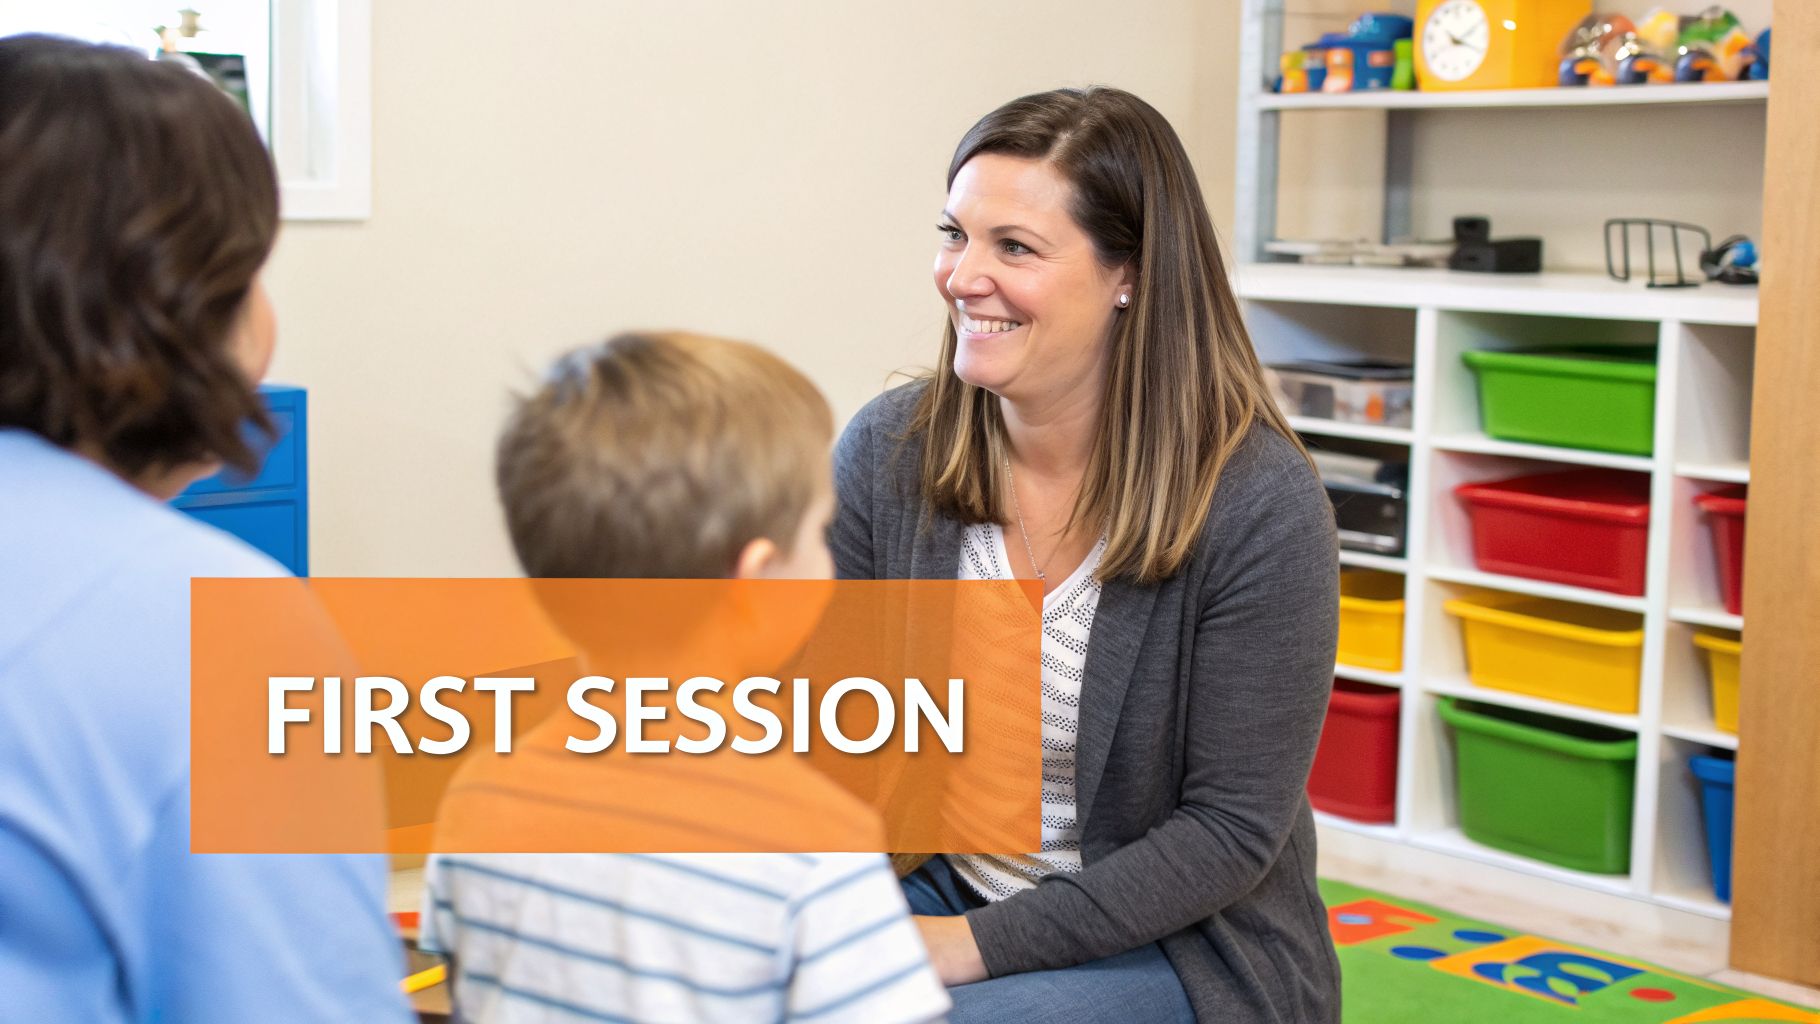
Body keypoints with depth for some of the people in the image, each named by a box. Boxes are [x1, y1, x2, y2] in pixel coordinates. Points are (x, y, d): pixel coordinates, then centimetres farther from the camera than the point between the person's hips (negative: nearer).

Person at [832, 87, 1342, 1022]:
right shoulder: (885, 452, -6)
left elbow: (1232, 829, -16)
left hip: (1183, 946, -4)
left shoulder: (1259, 504, -19)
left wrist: (978, 943, -21)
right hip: (948, 890, 4)